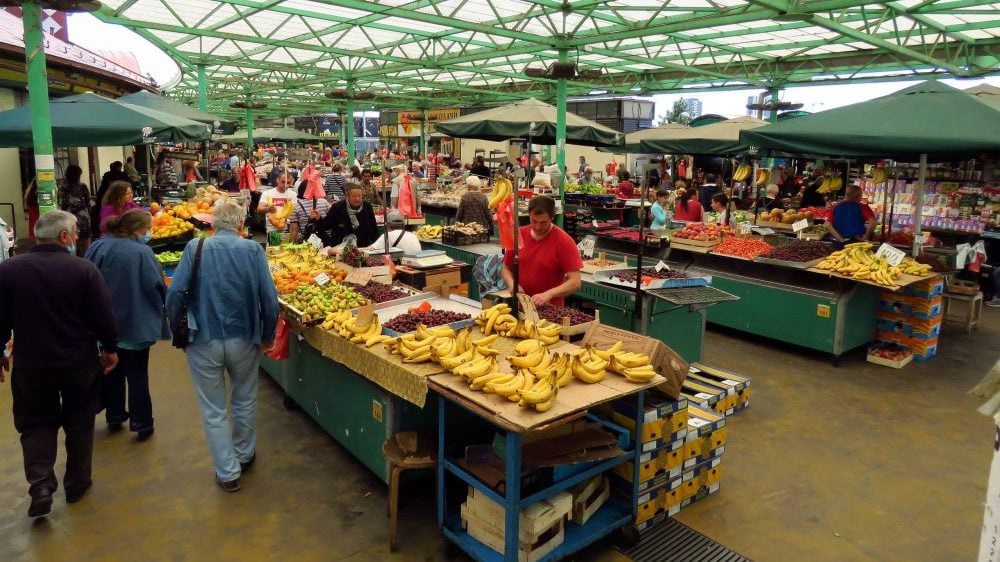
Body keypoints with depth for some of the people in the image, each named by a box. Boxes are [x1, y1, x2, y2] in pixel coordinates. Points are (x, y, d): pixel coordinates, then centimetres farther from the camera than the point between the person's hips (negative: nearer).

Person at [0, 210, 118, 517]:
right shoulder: (85, 269, -15)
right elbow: (103, 316, -11)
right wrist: (110, 348, 5)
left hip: (30, 364, 2)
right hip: (80, 362, -1)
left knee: (36, 423, 17)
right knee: (79, 424, 15)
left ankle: (40, 486, 3)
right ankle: (76, 484, 27)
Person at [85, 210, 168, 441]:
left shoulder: (98, 247, -5)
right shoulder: (142, 253, -23)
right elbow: (157, 287, -18)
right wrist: (161, 310, 1)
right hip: (136, 324, -5)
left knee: (113, 370, 21)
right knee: (137, 374, 8)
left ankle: (114, 415, 34)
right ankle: (141, 422, 16)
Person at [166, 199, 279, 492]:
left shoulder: (195, 248, -5)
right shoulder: (253, 249, -6)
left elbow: (175, 292, -10)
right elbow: (269, 298, -9)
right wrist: (268, 336, 5)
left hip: (203, 340, -1)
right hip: (244, 339, 1)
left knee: (213, 410, 13)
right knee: (244, 401, 23)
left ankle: (227, 472, 18)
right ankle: (244, 455, 40)